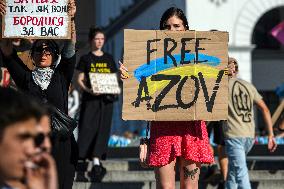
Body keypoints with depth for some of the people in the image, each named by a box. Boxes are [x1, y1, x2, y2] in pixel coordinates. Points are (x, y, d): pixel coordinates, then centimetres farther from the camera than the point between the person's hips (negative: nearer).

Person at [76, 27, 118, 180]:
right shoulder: (86, 59, 5)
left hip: (106, 98, 3)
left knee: (103, 128, -3)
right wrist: (88, 89, -18)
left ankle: (96, 159, -5)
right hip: (90, 98, -3)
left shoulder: (109, 59, 14)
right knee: (88, 127, -9)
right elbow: (80, 79, -1)